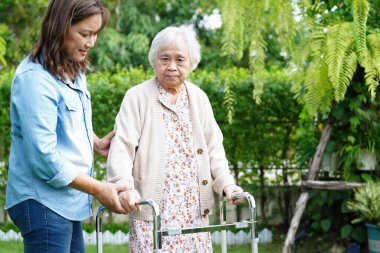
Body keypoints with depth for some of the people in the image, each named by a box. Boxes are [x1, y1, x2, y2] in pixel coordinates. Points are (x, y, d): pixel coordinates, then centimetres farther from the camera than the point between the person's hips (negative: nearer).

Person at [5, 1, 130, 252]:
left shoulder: (73, 69, 9)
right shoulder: (36, 78, -19)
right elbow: (44, 158, -21)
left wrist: (96, 143, 7)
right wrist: (98, 189, -15)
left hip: (68, 201, 9)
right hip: (43, 201, -9)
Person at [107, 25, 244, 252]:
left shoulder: (199, 98, 13)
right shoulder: (138, 97, -1)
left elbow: (214, 147, 15)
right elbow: (122, 147, -8)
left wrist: (226, 183, -1)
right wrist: (125, 186, -25)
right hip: (152, 210, -4)